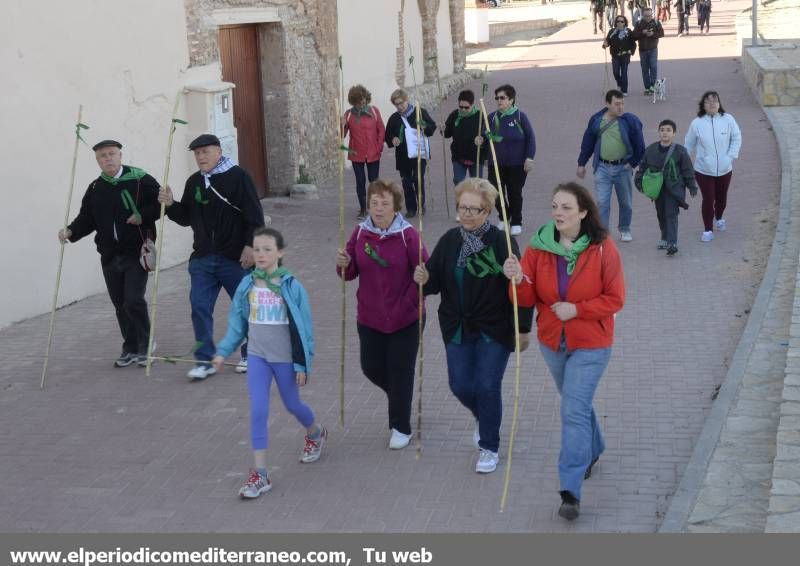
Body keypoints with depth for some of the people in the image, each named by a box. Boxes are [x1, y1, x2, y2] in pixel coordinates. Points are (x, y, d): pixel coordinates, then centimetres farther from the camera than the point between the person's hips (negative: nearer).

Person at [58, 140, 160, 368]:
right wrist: (71, 231, -6)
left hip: (136, 253, -5)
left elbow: (161, 203, -4)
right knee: (120, 304, 10)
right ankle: (130, 349, 23)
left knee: (134, 300, -12)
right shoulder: (95, 189, 8)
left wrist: (143, 215, -17)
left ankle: (145, 347, 6)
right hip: (110, 256, 5)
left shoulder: (140, 180, -7)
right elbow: (86, 218, 11)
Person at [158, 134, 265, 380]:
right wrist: (171, 205, 0)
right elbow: (186, 217, 18)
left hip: (235, 257, -5)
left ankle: (250, 355, 25)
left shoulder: (238, 177, -7)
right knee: (199, 306, -3)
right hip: (202, 258, 5)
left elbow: (254, 216, -9)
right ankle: (205, 360, 4)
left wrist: (250, 246, -14)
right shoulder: (194, 182, 10)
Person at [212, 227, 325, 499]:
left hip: (285, 358, -2)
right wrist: (223, 351, 1)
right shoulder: (247, 285, -4)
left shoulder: (291, 286, -14)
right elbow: (237, 322, 6)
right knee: (258, 411, -5)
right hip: (257, 356, 2)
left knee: (292, 405, 17)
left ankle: (316, 433, 50)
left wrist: (303, 364, -8)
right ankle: (260, 474, -1)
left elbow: (304, 327, -9)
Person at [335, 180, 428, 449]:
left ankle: (401, 427, 22)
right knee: (371, 368, 13)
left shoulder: (408, 235, -14)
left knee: (400, 372, 4)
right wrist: (343, 264, -15)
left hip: (404, 319, -4)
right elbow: (351, 273, 6)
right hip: (369, 318, 4)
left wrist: (411, 302, -27)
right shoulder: (360, 233, -2)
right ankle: (400, 395, 45)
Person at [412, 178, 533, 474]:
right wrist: (424, 279, -18)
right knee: (460, 386, 8)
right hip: (457, 328, 4)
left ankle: (489, 447, 20)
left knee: (487, 387, -1)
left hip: (494, 330, -4)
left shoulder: (502, 242, -14)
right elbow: (435, 282, 6)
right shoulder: (449, 241, 0)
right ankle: (482, 417, 42)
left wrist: (523, 329, -11)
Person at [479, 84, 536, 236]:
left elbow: (530, 138, -4)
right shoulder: (492, 117, 2)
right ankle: (504, 218, 28)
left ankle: (516, 223, 23)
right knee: (496, 193, 2)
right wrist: (481, 139, -10)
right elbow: (487, 136, 13)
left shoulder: (520, 117, -7)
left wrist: (529, 158, -10)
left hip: (516, 164, -3)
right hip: (496, 164, 3)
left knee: (515, 194, 6)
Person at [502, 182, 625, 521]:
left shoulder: (602, 249, -15)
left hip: (590, 345, -4)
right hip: (552, 342, 4)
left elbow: (615, 299, -11)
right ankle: (593, 449, 51)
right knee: (577, 402, 23)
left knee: (574, 411, -11)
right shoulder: (539, 247, -7)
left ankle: (570, 491, -7)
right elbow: (528, 299, -6)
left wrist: (576, 309, -22)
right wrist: (518, 280, -28)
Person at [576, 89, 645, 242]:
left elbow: (639, 145, 1)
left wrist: (633, 163, -2)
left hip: (623, 168, 0)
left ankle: (625, 230, 33)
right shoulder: (596, 120, -1)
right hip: (602, 168, 0)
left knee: (626, 202, 13)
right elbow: (587, 143, 9)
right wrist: (581, 164, 10)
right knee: (602, 202, -5)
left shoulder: (631, 121, -7)